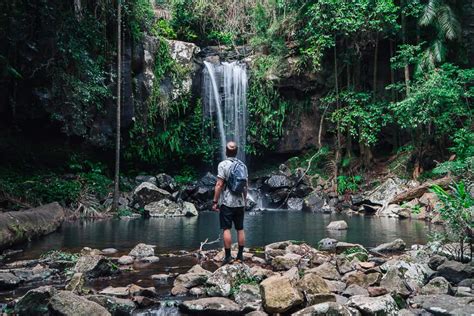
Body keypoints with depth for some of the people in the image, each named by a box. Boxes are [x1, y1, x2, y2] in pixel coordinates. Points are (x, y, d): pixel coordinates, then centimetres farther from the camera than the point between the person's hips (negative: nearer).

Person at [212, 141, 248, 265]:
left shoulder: (223, 164, -7)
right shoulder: (243, 165, 9)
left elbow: (219, 185, -13)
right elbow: (246, 186, 11)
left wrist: (215, 201, -8)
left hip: (227, 203, -5)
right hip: (240, 203, 5)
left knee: (226, 229, -2)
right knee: (240, 229, 10)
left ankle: (228, 256, -3)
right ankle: (240, 255, 15)